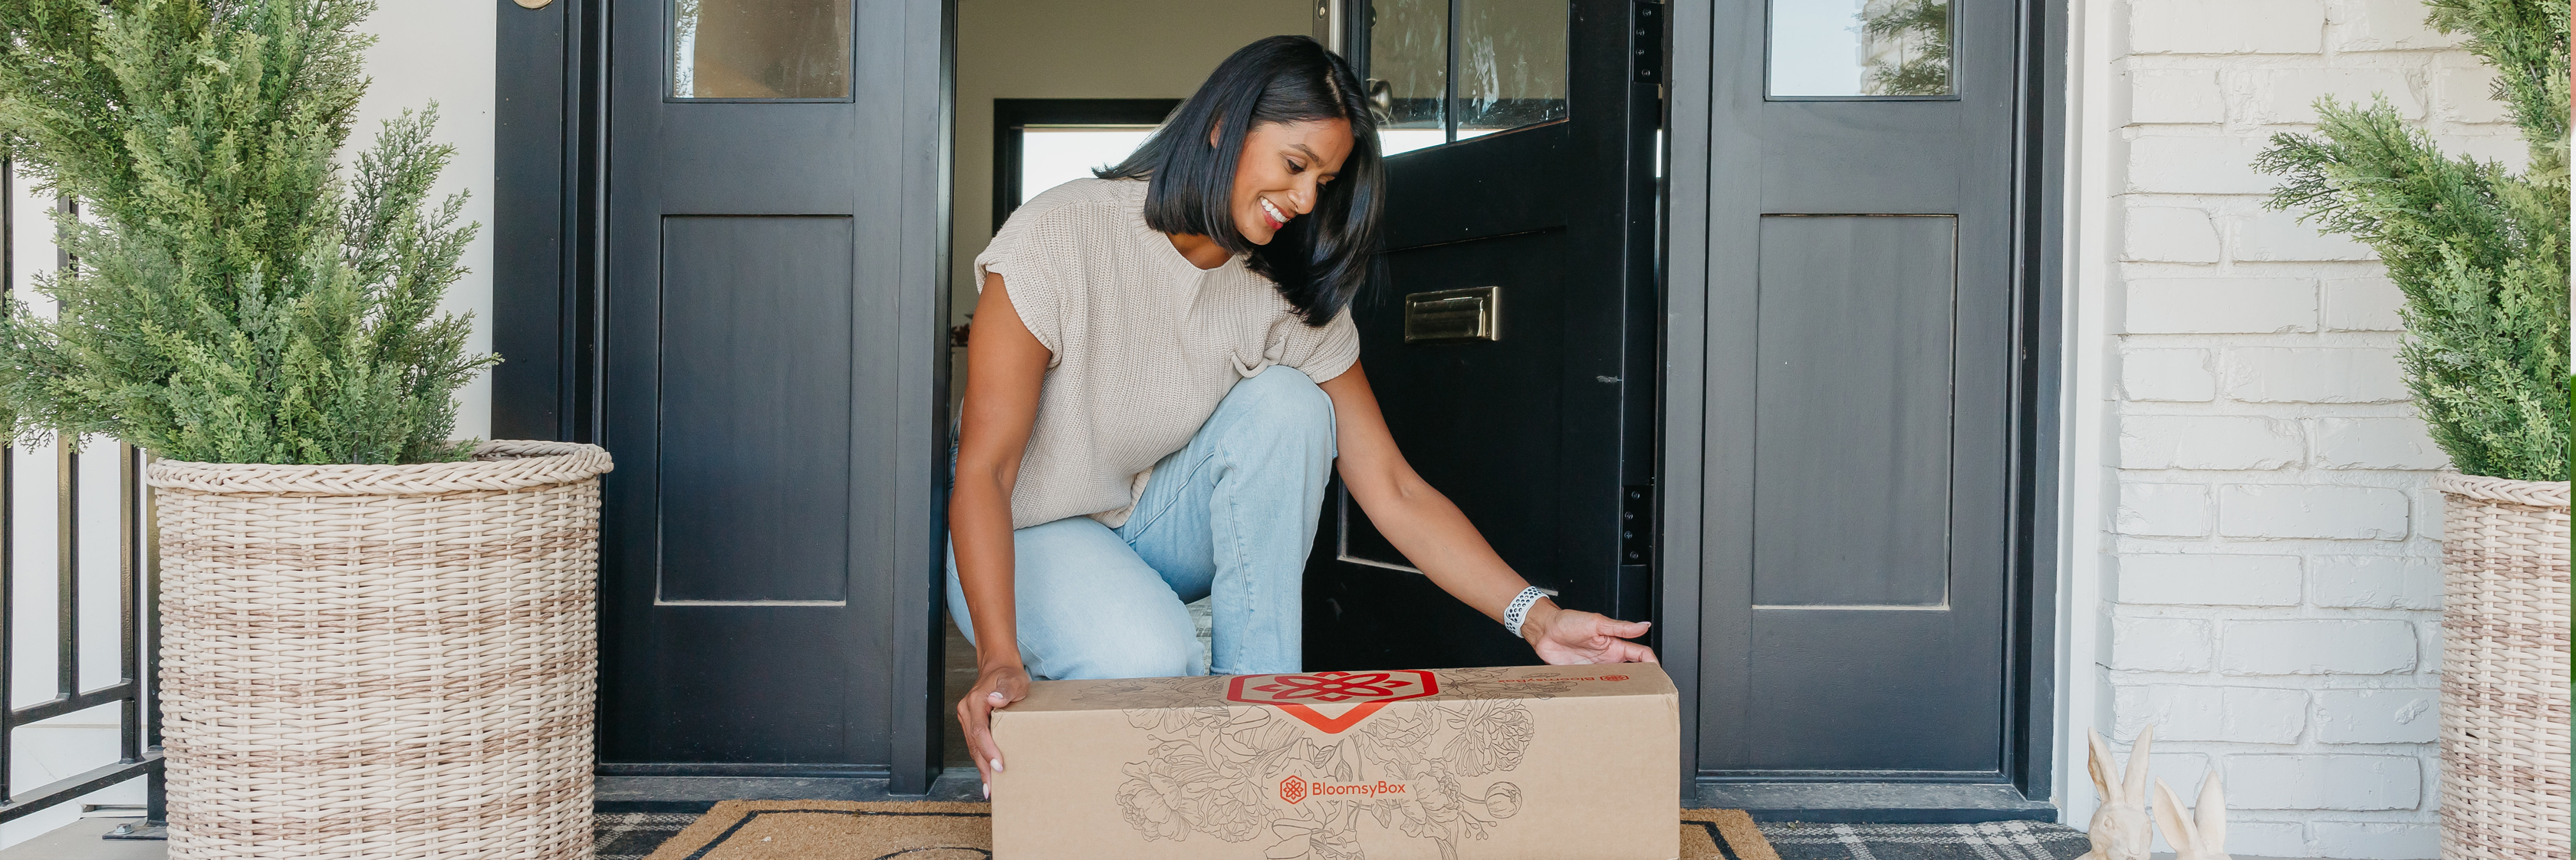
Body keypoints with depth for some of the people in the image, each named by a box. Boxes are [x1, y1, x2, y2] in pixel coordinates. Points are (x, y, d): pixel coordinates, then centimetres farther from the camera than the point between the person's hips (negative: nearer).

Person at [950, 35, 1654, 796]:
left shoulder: (1289, 295, -9)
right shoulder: (1058, 237, -21)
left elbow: (1393, 491, -12)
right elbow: (983, 470, -25)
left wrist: (1535, 617, -26)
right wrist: (999, 660, -40)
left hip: (1157, 532, 5)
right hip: (1027, 540, -4)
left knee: (1285, 405, -23)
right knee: (1147, 653, -37)